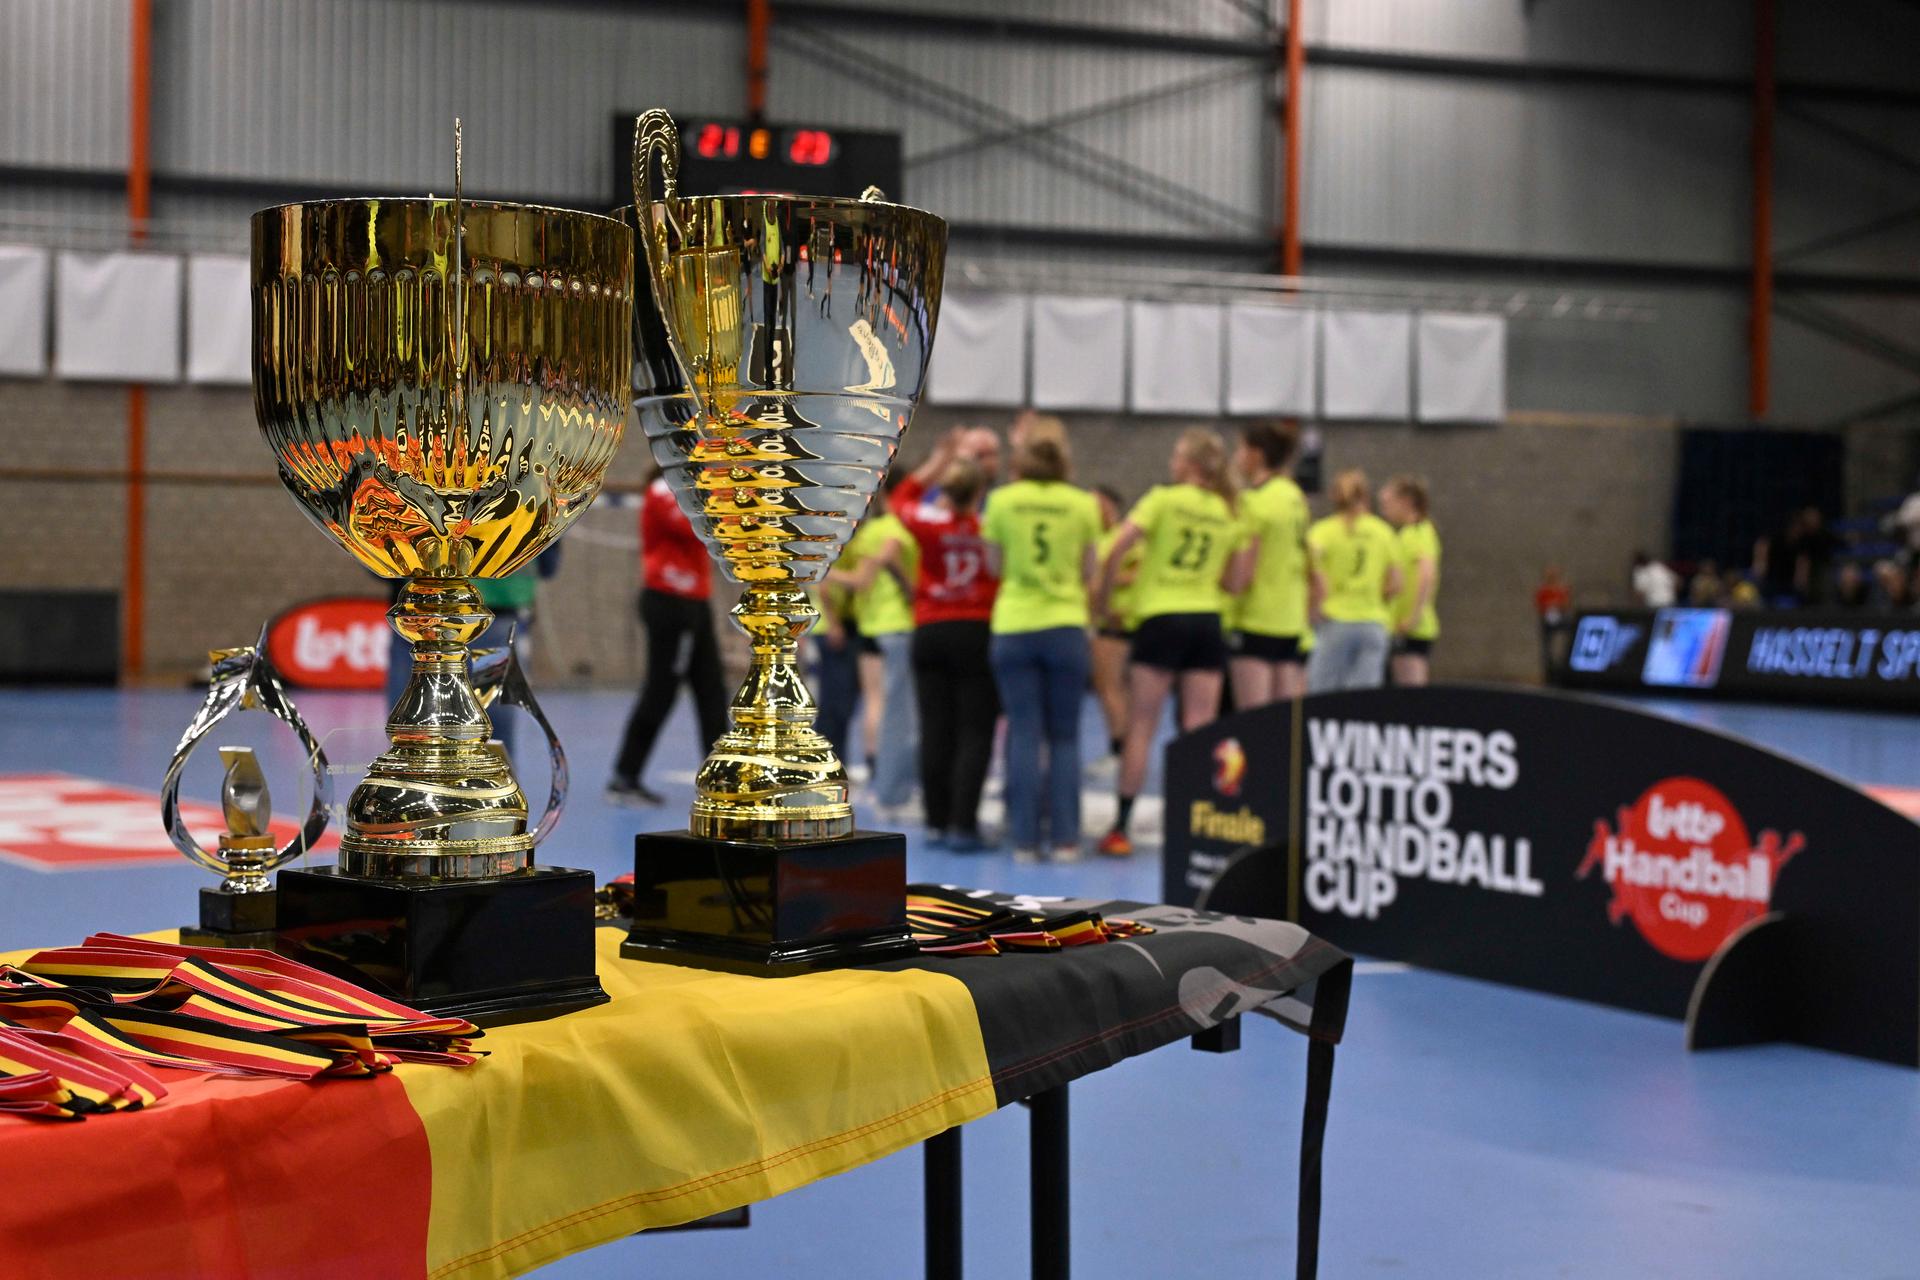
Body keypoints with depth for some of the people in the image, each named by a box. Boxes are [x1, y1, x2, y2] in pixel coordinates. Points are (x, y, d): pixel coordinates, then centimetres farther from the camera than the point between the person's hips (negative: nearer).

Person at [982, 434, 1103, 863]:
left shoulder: (1002, 500, 1)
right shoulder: (1083, 504, 2)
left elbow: (995, 566, 6)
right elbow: (1088, 571, 6)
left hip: (1013, 627, 0)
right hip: (1066, 626, 0)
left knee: (1023, 735, 4)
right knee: (1064, 737, 6)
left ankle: (1024, 839, 2)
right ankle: (1065, 839, 3)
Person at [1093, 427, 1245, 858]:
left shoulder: (1163, 499, -4)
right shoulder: (1229, 514, 9)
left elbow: (1116, 552, -11)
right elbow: (1234, 583, 8)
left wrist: (1102, 596, 2)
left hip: (1161, 619, -3)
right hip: (1207, 621, 4)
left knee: (1140, 729, 2)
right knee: (1200, 733, 2)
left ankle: (1121, 827, 3)